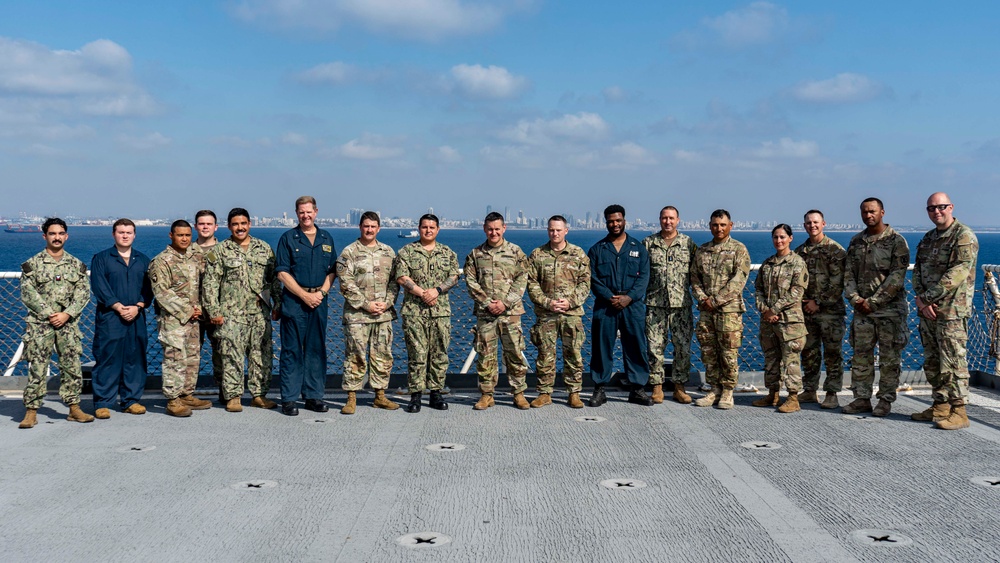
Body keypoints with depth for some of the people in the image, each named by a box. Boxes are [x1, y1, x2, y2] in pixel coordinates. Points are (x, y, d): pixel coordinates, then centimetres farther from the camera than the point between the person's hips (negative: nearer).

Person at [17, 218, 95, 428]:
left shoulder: (76, 265, 8)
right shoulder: (32, 264, 1)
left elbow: (83, 293, 2)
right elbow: (28, 294, -5)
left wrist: (67, 314, -11)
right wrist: (49, 314, -12)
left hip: (69, 324, 2)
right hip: (40, 324, -2)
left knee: (72, 367, 4)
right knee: (37, 368, -3)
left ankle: (74, 408, 13)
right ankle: (31, 412, 3)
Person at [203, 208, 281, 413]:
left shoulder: (264, 249, 11)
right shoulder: (219, 252, 1)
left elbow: (274, 278, 14)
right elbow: (210, 284, -1)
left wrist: (278, 304, 9)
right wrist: (213, 311, -7)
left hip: (260, 313, 3)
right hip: (232, 314, -3)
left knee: (262, 354, 6)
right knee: (232, 356, -3)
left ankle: (259, 394, 16)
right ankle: (233, 396, 5)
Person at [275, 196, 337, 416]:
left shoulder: (326, 239, 13)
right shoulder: (288, 238, 2)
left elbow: (332, 270, 10)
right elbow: (283, 273, -4)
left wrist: (321, 293, -6)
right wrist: (304, 295, -11)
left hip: (319, 300, 4)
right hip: (294, 300, -3)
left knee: (316, 349, 7)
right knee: (292, 350, -2)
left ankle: (313, 396, 14)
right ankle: (289, 398, 2)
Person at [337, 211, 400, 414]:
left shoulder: (388, 252, 12)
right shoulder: (349, 252, -2)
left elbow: (394, 281, 11)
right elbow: (346, 284, -7)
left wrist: (387, 303, -5)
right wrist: (366, 304, -12)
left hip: (384, 314, 4)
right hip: (357, 314, -4)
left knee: (383, 356, 8)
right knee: (356, 357, -3)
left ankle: (380, 396, 18)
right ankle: (351, 399, 4)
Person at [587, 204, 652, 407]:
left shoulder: (638, 247, 10)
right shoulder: (597, 249, 9)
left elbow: (644, 276, 3)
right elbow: (593, 278, 1)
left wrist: (629, 297, -12)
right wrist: (610, 298, -12)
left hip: (633, 306, 0)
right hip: (605, 306, 0)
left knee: (636, 347, 1)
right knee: (602, 348, 0)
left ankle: (637, 389, 10)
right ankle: (599, 389, 7)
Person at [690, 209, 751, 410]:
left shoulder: (739, 249, -1)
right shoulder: (702, 250, 13)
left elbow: (739, 280, -10)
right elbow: (695, 277, 14)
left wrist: (716, 300, -14)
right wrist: (702, 298, -4)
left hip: (729, 309, -5)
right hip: (706, 310, 5)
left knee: (729, 352, -2)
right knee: (708, 352, 7)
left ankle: (727, 392, 8)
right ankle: (715, 390, 17)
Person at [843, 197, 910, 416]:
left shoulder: (896, 241, -5)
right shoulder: (856, 242, 12)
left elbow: (897, 277, -12)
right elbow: (849, 273, 11)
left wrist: (873, 301, -14)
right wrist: (855, 298, -5)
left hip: (889, 309, -5)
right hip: (862, 309, 5)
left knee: (889, 358, 1)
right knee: (861, 356, 7)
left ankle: (885, 400, 9)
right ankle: (862, 398, 14)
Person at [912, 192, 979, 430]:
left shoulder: (964, 236, -9)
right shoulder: (928, 239, 17)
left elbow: (957, 273, -18)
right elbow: (917, 271, 13)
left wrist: (927, 297, -17)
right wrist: (921, 299, -5)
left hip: (952, 310, -8)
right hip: (927, 310, 8)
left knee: (952, 362, -7)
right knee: (932, 363, 12)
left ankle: (958, 411, -2)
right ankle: (940, 407, 21)